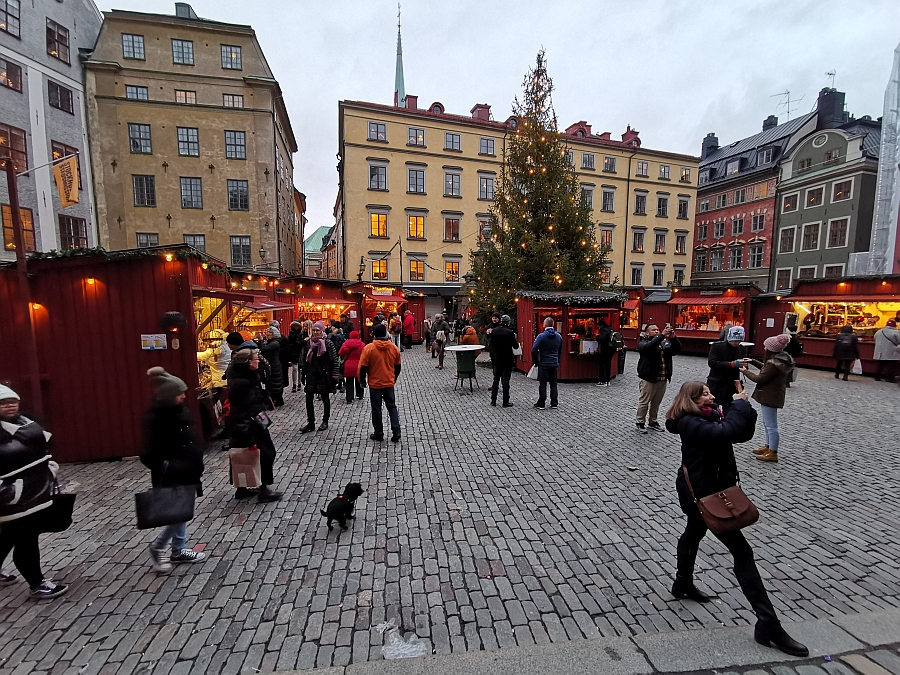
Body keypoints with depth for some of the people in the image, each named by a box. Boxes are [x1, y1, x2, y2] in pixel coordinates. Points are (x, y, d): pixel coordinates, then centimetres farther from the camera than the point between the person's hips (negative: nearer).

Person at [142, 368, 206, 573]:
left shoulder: (178, 410, 2)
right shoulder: (154, 418, -22)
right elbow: (152, 456, -22)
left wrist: (196, 464, 12)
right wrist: (173, 469, -26)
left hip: (185, 471, 8)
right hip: (170, 477, -8)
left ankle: (179, 550, 34)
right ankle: (157, 547, 27)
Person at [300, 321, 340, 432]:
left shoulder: (328, 343, -9)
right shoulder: (310, 342, 6)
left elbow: (335, 360, -10)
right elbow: (306, 359, 14)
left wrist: (335, 375, -13)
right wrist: (305, 373, 12)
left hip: (324, 374, -4)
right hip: (312, 374, 4)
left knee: (325, 398, 8)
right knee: (309, 398, 1)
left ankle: (325, 421, 23)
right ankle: (310, 423, 10)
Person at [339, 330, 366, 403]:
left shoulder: (345, 344, -5)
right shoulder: (362, 344, -8)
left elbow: (340, 353, 0)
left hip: (348, 366, 0)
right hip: (358, 366, 0)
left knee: (349, 382, 6)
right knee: (358, 381, 18)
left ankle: (349, 398, -1)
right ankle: (359, 395, 32)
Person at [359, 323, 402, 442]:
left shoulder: (369, 348, -13)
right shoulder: (394, 347, -2)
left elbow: (363, 367, -10)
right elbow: (397, 366, 9)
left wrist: (362, 381, 5)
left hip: (374, 384, -3)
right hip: (389, 383, 3)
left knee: (376, 408, 9)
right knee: (392, 406, 14)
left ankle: (379, 434, 18)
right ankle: (396, 431, 5)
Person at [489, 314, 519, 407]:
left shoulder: (494, 331, -2)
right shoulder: (510, 332, -14)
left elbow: (491, 345, 5)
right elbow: (516, 346, -7)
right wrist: (515, 337, 8)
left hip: (496, 359, 4)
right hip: (507, 360, -4)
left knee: (496, 379, 14)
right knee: (506, 380, 2)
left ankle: (493, 400, 18)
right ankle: (505, 402, 5)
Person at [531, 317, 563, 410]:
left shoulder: (541, 336, -13)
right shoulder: (559, 336, 5)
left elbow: (534, 350, -17)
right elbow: (560, 351, 14)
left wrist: (535, 361, -5)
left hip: (543, 364, -4)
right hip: (555, 364, 5)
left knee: (542, 384, 1)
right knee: (553, 384, 11)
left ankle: (541, 404, 5)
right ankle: (554, 403, 16)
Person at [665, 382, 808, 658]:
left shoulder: (709, 417, 3)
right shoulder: (690, 424, -26)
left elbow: (742, 434, 3)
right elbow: (725, 432, -41)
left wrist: (745, 410, -12)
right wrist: (739, 405, -26)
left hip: (707, 490, 11)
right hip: (702, 493, -11)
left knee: (694, 534, 26)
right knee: (742, 552, -7)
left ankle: (683, 584, 48)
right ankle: (768, 624, 2)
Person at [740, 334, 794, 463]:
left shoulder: (774, 363, -27)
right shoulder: (781, 359, 3)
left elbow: (759, 379, -20)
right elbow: (766, 369, 18)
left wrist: (745, 371, -6)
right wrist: (753, 361, 11)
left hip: (770, 396, -10)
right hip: (773, 394, 10)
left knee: (771, 426, 1)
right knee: (767, 423, 22)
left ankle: (773, 453, 12)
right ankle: (768, 447, 35)